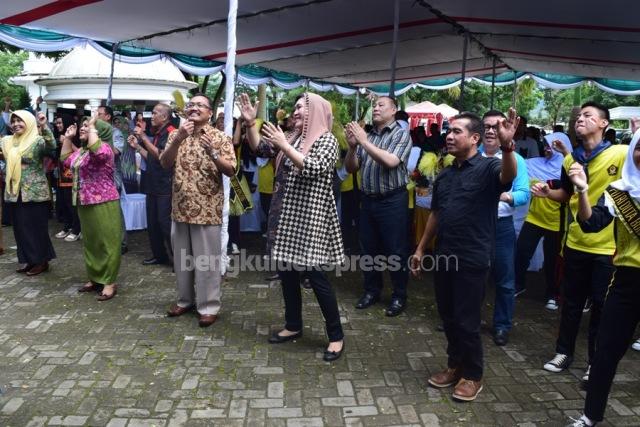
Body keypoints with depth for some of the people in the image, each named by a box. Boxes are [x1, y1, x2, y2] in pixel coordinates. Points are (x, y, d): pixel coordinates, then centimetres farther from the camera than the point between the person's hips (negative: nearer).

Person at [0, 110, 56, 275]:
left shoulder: (38, 140, -10)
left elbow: (51, 146, -29)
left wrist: (44, 126, -41)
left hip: (34, 193, -7)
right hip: (14, 192, 7)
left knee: (36, 227, 0)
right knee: (20, 227, 12)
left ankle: (42, 261, 12)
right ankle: (29, 260, 24)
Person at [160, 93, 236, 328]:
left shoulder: (220, 137, -1)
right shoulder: (176, 135, 10)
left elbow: (231, 170, -8)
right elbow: (165, 163, -3)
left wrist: (213, 153, -24)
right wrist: (178, 139, -16)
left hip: (207, 208, -4)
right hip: (180, 206, 4)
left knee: (207, 259, 1)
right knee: (181, 257, 13)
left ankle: (209, 306, 11)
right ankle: (185, 299, 28)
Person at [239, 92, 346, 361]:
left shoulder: (326, 139, -8)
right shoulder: (292, 138, 11)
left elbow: (314, 168, -24)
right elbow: (259, 149, 12)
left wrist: (284, 145, -23)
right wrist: (250, 124, -2)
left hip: (310, 218, -7)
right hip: (285, 215, 8)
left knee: (315, 274, -6)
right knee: (286, 270, 13)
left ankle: (336, 335, 7)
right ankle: (293, 325, 29)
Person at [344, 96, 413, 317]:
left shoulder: (402, 134, -5)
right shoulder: (367, 136, 9)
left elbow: (390, 161, -22)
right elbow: (351, 168, 8)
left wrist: (364, 142, -19)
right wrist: (352, 146, -10)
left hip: (393, 200, -5)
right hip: (368, 199, 5)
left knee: (395, 250, 2)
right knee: (368, 248, 13)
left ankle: (399, 296, 16)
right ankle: (372, 290, 28)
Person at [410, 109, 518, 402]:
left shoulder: (487, 168, -9)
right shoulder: (445, 175, 12)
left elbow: (508, 175, -33)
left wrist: (507, 146, -53)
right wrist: (421, 249, 17)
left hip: (472, 259, -7)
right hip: (444, 256, 7)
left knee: (467, 320, 3)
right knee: (448, 316, 16)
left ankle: (473, 375, 23)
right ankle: (455, 365, 34)